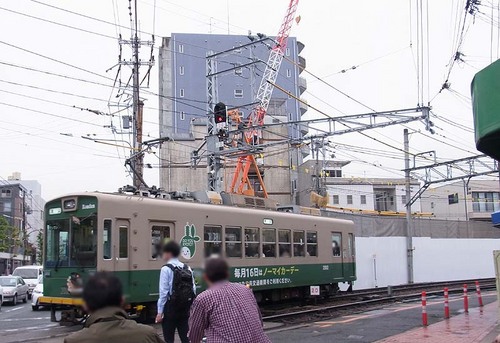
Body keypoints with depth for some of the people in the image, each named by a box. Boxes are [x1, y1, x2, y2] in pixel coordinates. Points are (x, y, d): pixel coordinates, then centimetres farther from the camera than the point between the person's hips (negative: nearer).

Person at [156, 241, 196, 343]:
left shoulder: (166, 269, -10)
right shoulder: (187, 268, 7)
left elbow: (164, 292, -14)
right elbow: (193, 289, 5)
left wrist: (160, 312, -10)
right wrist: (190, 307, 13)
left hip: (171, 307, -5)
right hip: (185, 308, 5)